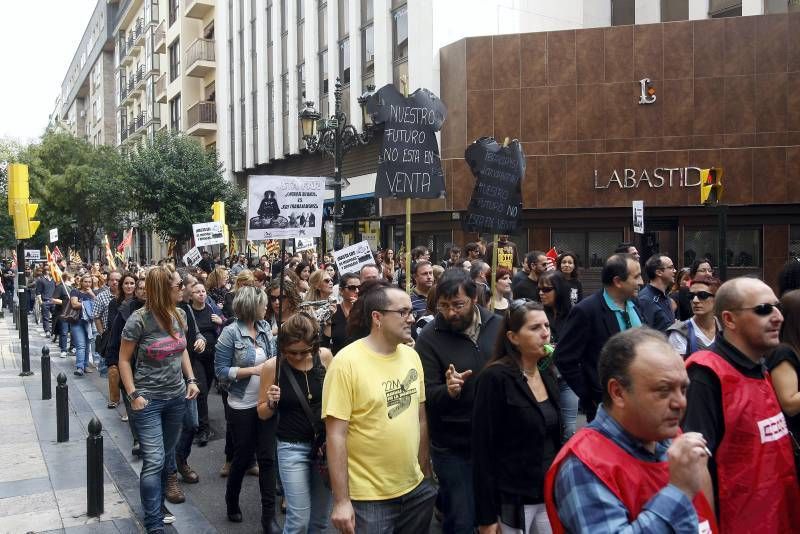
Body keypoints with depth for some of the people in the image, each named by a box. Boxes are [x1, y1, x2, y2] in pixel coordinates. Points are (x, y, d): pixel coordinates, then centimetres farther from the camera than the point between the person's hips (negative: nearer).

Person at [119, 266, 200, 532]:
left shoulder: (179, 314, 0)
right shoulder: (139, 319, -17)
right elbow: (124, 360, -8)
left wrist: (191, 379, 6)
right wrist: (133, 395, -13)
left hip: (176, 396, 6)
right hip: (149, 400, -6)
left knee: (166, 455, 16)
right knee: (154, 461, -6)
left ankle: (158, 503, 34)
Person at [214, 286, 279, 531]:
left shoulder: (265, 328, 2)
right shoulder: (231, 332, -13)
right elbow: (221, 371, -14)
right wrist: (254, 369, -21)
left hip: (266, 403, 4)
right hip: (242, 406, -4)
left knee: (267, 458, 4)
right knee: (243, 457, 12)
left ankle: (269, 516, 13)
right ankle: (232, 501, 38)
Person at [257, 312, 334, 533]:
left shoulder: (324, 356, -7)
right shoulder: (272, 366, -11)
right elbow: (263, 414, 1)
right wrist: (271, 403, -20)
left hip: (326, 443, 2)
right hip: (292, 447, -2)